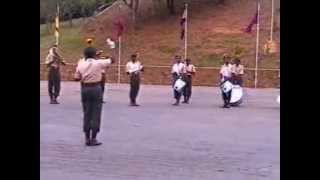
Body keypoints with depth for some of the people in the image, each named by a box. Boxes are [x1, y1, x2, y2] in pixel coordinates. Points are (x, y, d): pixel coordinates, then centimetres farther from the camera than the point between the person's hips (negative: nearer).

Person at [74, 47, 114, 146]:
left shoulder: (81, 64, 2)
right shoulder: (98, 63, -7)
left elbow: (76, 78, 4)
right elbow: (111, 61, 7)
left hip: (85, 89, 4)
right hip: (96, 88, -4)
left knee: (86, 114, 11)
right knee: (96, 114, 2)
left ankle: (87, 138, 14)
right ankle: (93, 139, 2)